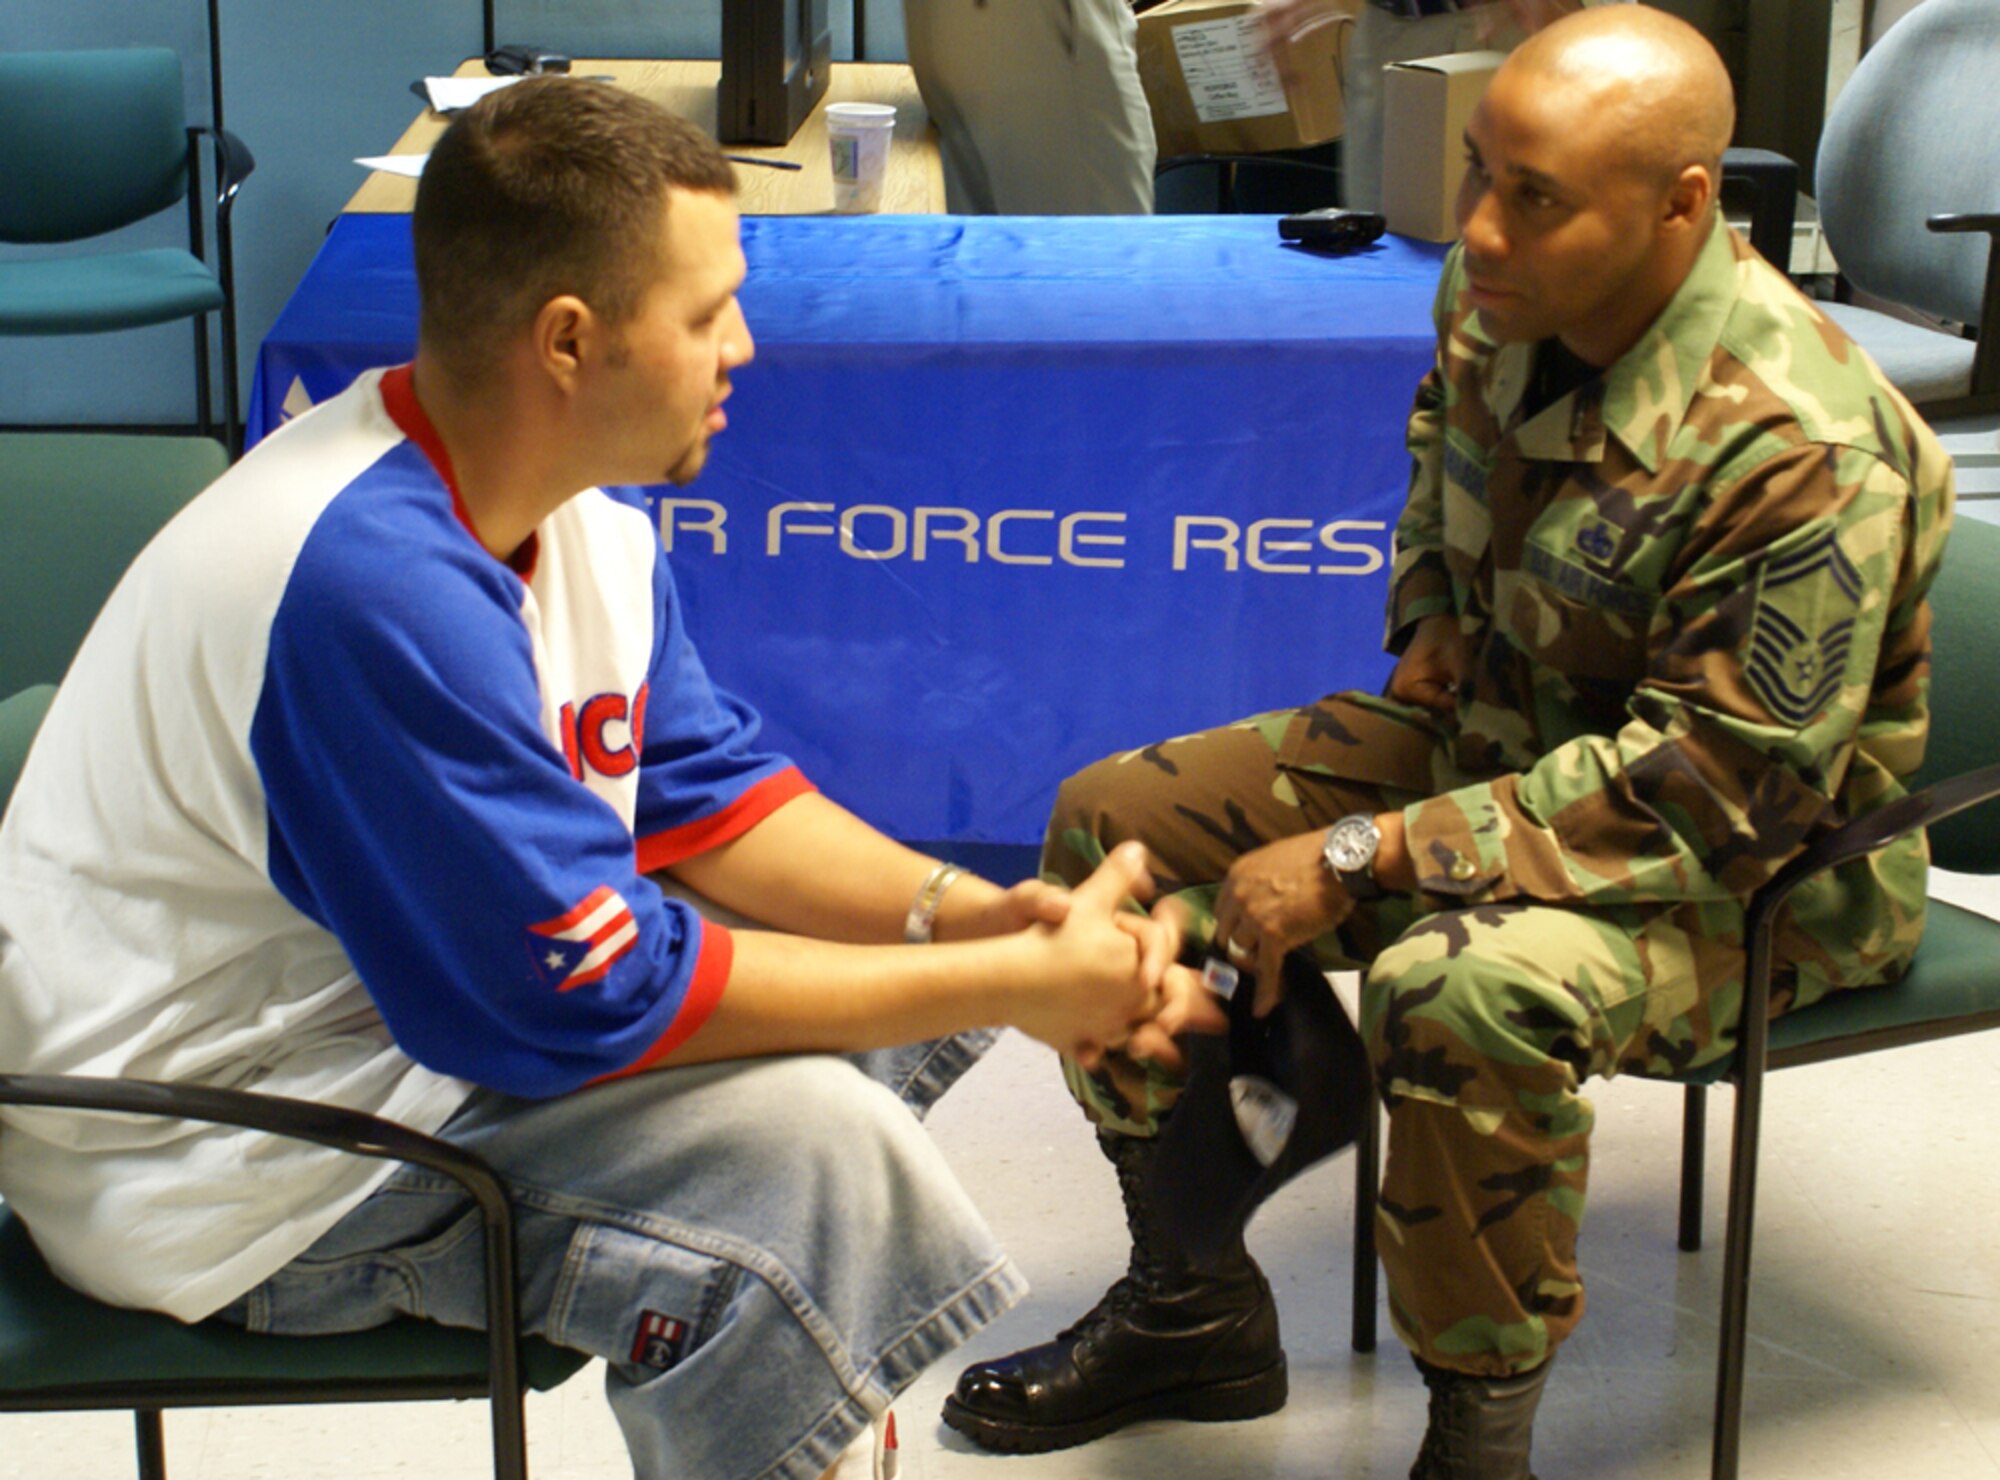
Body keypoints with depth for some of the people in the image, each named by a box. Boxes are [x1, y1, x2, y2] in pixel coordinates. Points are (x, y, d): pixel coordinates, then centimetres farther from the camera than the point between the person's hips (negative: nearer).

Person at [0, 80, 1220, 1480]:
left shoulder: (584, 508, -1)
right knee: (821, 1151, -25)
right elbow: (598, 994, -29)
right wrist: (1019, 984, -22)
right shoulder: (379, 584, -32)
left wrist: (972, 912, -11)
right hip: (213, 1166, -10)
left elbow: (705, 787, 7)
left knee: (908, 953, 8)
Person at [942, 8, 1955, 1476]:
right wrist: (1431, 623, 5)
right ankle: (1194, 1305, 13)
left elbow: (1710, 792, -31)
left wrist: (1362, 859, -31)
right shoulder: (1499, 296, -7)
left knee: (1464, 988, -39)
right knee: (1111, 824, 0)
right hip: (1492, 732, 8)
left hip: (1755, 878, -8)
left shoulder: (1804, 456, -31)